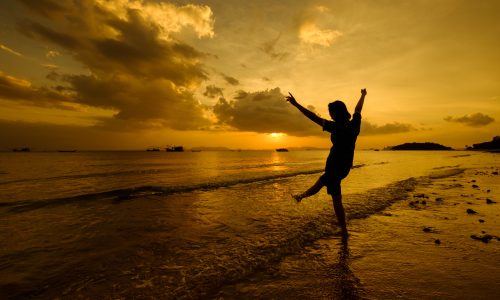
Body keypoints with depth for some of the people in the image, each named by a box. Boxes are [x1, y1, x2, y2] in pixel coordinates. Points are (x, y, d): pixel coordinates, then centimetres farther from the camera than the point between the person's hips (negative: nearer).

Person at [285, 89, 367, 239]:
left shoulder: (337, 127, -23)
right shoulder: (354, 124, -3)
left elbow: (315, 118, -29)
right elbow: (358, 109, 17)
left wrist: (296, 104, -28)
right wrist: (363, 95, 37)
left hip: (335, 167, -8)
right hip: (345, 167, 8)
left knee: (337, 200, 8)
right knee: (322, 180, 25)